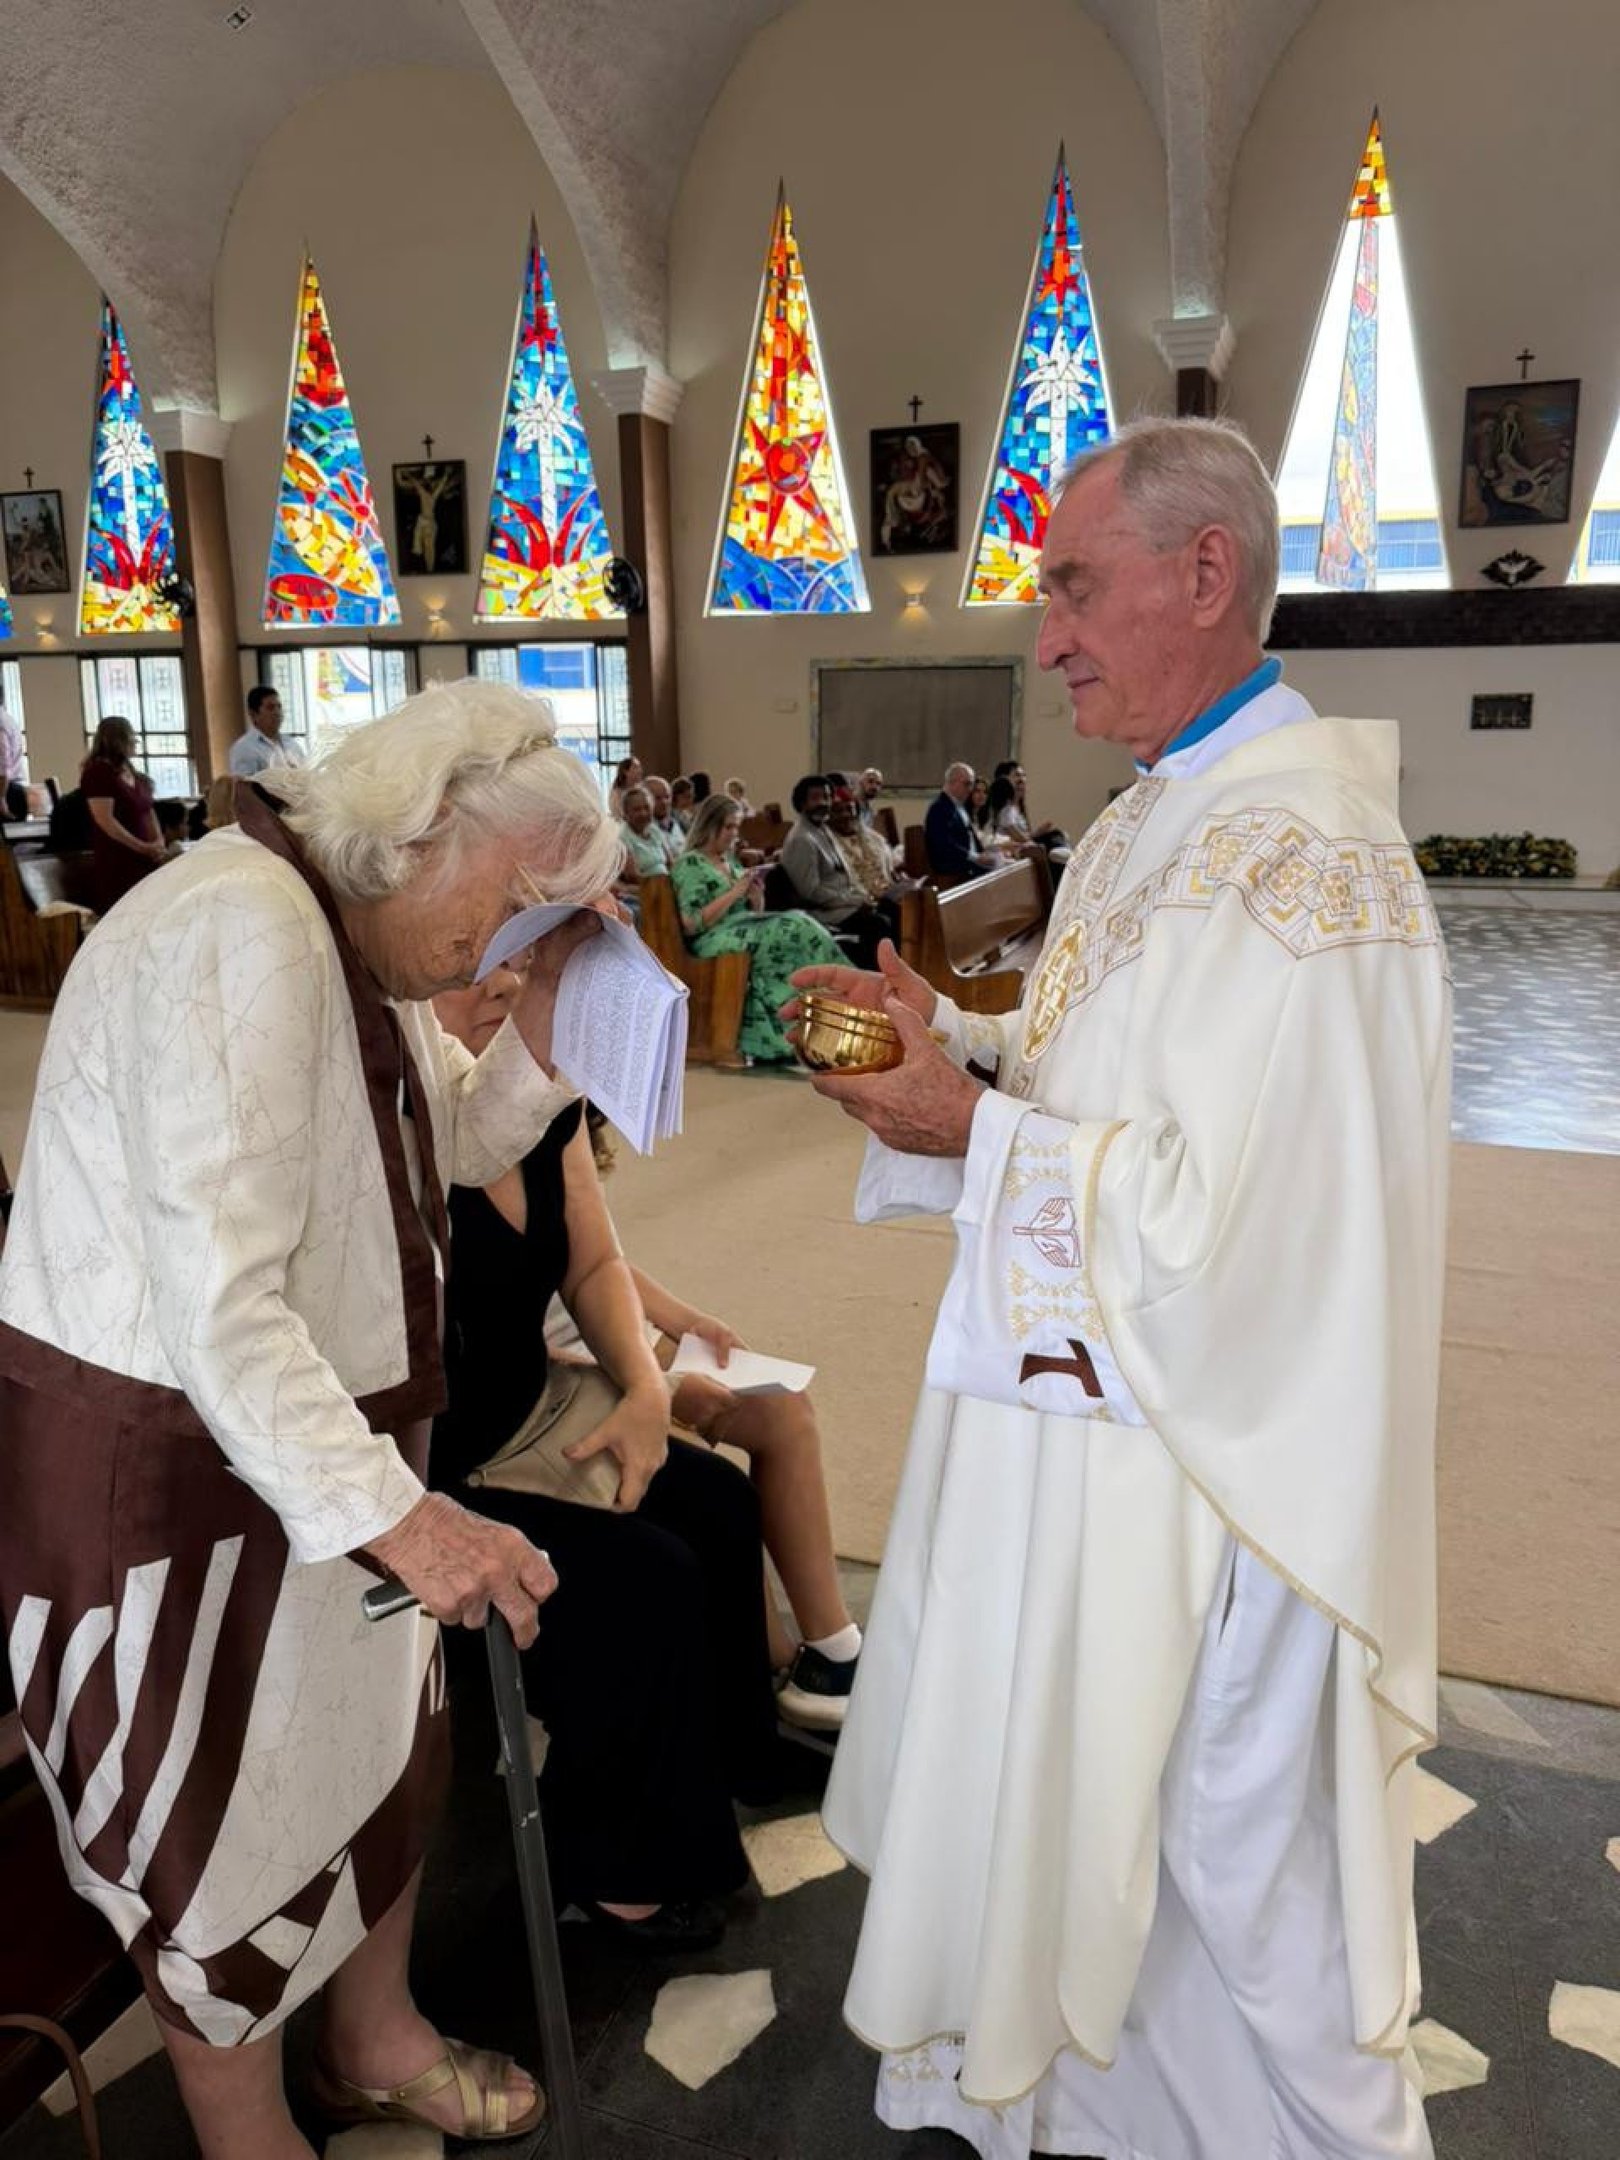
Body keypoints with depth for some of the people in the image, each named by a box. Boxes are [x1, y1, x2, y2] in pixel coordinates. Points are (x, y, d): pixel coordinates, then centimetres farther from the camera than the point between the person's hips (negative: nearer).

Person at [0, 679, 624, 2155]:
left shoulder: (364, 935, 5)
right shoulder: (240, 932, -26)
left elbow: (464, 1142, 12)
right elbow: (220, 1308, -31)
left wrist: (542, 1021, -4)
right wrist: (392, 1512, -32)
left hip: (312, 1433, 9)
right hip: (164, 1461, -9)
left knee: (383, 1746, 21)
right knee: (226, 1827, 11)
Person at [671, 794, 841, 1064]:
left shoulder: (731, 862, 23)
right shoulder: (691, 864, -1)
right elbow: (691, 924, -12)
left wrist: (756, 897, 2)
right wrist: (734, 893, -12)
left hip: (746, 931, 7)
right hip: (712, 941, -7)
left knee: (795, 923, -24)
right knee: (793, 928, -29)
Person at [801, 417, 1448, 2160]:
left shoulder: (1300, 852, -24)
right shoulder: (1158, 818, 8)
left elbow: (1226, 1207, -28)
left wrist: (973, 1132, -19)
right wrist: (952, 1034, 0)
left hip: (1196, 1447, -10)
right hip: (1074, 1397, 10)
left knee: (1223, 1846, 13)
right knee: (1064, 1791, 26)